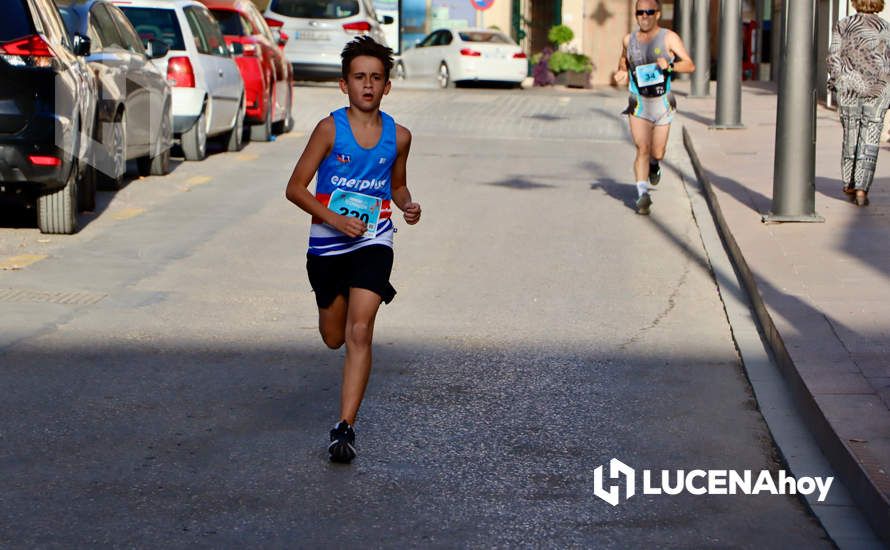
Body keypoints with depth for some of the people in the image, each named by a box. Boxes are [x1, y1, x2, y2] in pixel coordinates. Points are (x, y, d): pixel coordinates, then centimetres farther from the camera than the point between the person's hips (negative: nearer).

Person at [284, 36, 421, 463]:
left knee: (359, 333, -17)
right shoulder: (330, 129, -8)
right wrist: (333, 218, -18)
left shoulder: (398, 136, 1)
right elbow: (295, 188, -6)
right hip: (327, 246, 0)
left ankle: (345, 427, -16)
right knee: (334, 338, 16)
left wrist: (407, 204, -3)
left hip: (372, 243, 0)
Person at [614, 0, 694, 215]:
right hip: (638, 105, 1)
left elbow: (690, 66, -6)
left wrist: (670, 65, -25)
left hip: (662, 103, -1)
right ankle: (642, 194, -19)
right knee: (642, 149, -15)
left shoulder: (669, 38, -3)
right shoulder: (629, 40, 6)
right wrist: (622, 75, 4)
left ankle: (655, 167, 42)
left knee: (657, 153, 6)